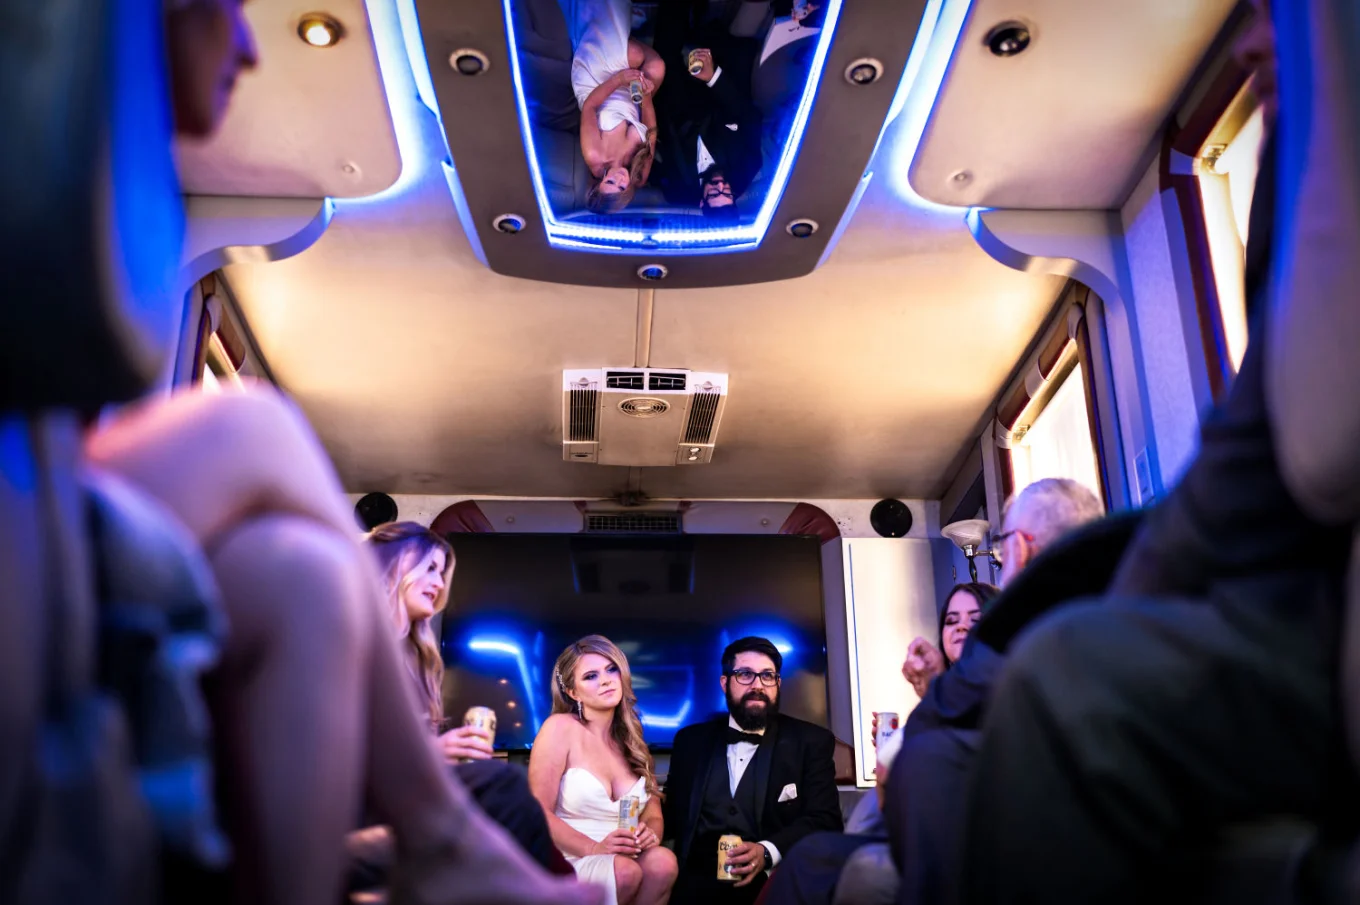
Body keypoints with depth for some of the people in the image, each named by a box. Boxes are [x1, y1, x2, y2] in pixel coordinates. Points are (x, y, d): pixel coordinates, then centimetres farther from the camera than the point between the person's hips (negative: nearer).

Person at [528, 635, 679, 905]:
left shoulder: (632, 738, 13)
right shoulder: (560, 728, -4)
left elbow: (653, 816, 11)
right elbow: (537, 812, -10)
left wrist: (650, 834, -13)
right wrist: (594, 849, -22)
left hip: (626, 860, 5)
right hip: (568, 865, -5)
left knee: (663, 862, -28)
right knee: (625, 872, -34)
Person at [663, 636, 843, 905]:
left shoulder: (811, 742, 8)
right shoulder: (691, 741, 17)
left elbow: (824, 819, -2)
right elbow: (674, 812, 19)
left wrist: (767, 852, -18)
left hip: (775, 880, -2)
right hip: (697, 880, 2)